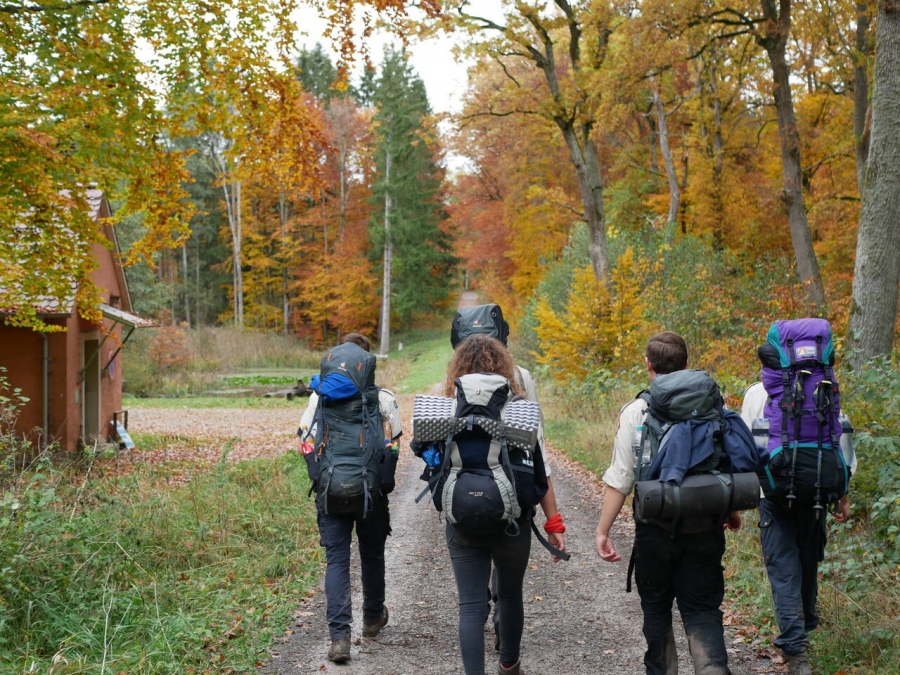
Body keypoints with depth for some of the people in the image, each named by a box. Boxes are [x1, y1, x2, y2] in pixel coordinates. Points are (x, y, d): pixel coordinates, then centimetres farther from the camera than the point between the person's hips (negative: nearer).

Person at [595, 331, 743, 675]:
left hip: (656, 527, -1)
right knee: (701, 607, 9)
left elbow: (620, 480, -9)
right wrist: (733, 511, 24)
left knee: (656, 607, 17)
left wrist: (602, 531, -3)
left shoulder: (636, 412, -7)